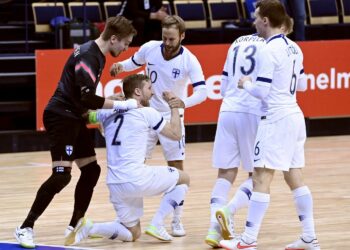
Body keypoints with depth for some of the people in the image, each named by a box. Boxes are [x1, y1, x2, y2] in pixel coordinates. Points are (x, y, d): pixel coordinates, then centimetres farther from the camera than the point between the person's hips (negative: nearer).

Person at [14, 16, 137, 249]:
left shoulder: (96, 54, 11)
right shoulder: (87, 56, -20)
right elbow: (88, 98, -27)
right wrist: (122, 105, -21)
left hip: (73, 118, 10)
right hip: (60, 118, -10)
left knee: (91, 170, 11)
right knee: (62, 175, -16)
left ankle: (76, 226, 18)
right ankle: (26, 227, -11)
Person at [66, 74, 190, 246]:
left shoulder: (109, 113, 13)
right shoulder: (147, 112, 0)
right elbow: (176, 134, 10)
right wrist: (174, 107, 23)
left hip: (114, 185, 6)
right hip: (137, 179, -6)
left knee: (132, 234, 19)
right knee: (184, 179, 17)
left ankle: (89, 227, -5)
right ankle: (156, 225, 5)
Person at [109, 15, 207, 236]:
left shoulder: (189, 61, -20)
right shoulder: (150, 48, -11)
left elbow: (202, 91, -27)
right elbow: (134, 62, 11)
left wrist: (183, 102, -45)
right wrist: (120, 66, -11)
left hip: (172, 118, -2)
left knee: (177, 167, -3)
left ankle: (176, 220, 7)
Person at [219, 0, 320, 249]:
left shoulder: (269, 51, -15)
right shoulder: (294, 48, 11)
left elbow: (261, 91, -16)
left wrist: (246, 83, 2)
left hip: (276, 119, -9)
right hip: (294, 116, 9)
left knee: (261, 178, -7)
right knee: (295, 178, 11)